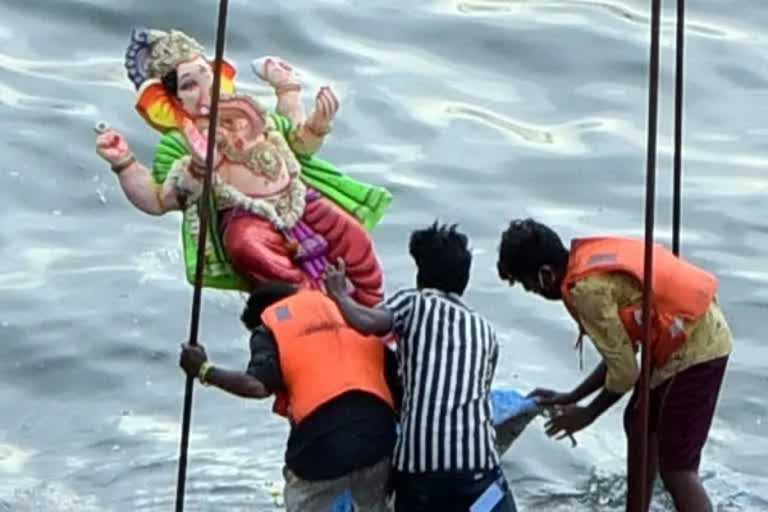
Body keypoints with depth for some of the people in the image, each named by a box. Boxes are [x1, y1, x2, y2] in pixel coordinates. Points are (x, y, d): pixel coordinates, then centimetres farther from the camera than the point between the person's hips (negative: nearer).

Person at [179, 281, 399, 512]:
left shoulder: (271, 323, 10)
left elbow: (258, 386, -8)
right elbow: (394, 375, 17)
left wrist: (204, 370, 4)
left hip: (321, 439, -4)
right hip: (375, 433, 4)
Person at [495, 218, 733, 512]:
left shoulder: (586, 288, -22)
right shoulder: (591, 262, 7)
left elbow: (624, 372, -17)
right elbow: (621, 351, 13)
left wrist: (588, 413, 0)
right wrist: (571, 397, 15)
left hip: (696, 346, -10)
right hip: (695, 331, 10)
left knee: (676, 469, -5)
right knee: (639, 425, 24)